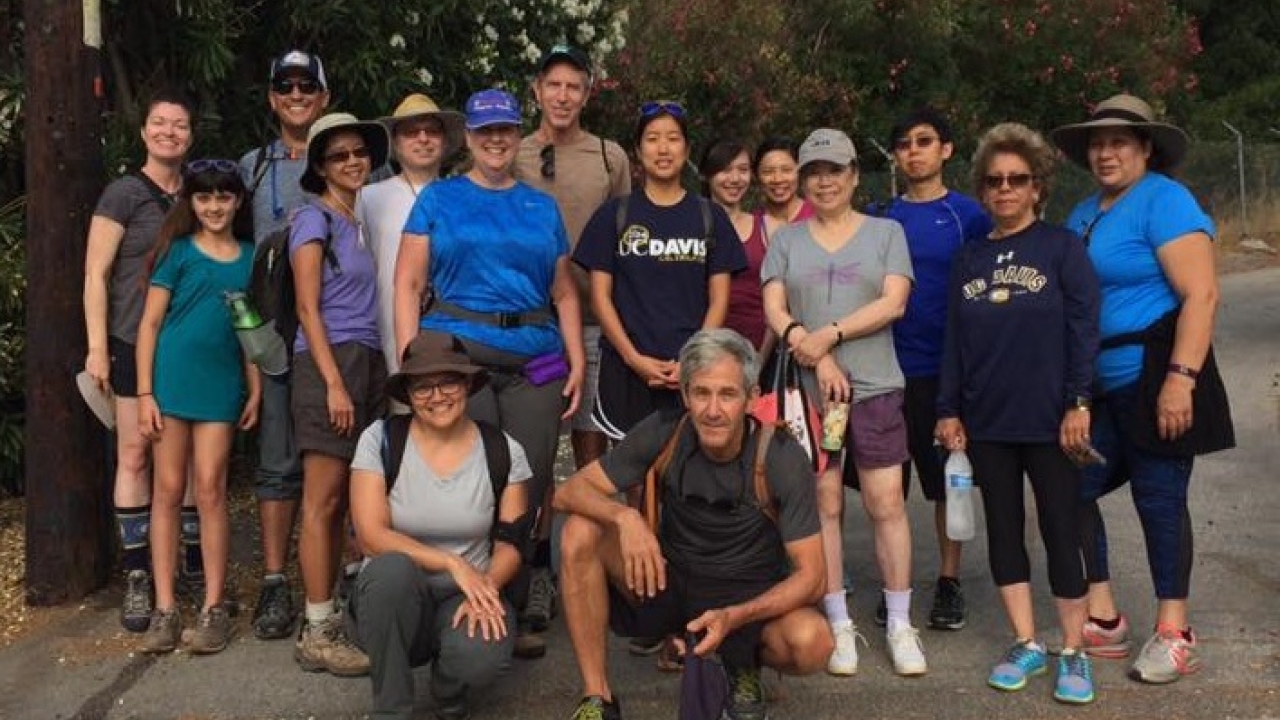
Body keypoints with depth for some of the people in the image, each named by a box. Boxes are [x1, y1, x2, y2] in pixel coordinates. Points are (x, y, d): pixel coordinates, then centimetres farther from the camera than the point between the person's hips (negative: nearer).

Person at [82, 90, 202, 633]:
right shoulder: (125, 193, -2)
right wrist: (97, 348, -11)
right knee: (135, 453, -3)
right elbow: (96, 274, -5)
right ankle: (138, 577, 2)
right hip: (135, 343, -4)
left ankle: (197, 563, 17)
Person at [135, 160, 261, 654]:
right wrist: (145, 393, -6)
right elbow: (150, 323, 0)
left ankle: (214, 607, 5)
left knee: (210, 489, -2)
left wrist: (255, 392, 6)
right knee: (168, 490, 2)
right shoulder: (179, 251, 3)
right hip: (172, 379, -1)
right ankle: (165, 608, 7)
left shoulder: (249, 257, 11)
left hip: (222, 385, 2)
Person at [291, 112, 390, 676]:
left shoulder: (364, 221, 19)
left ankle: (327, 621, 12)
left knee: (341, 501, 7)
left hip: (369, 364, 7)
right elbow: (308, 308, -8)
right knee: (323, 500, -6)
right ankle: (317, 633, -3)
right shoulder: (315, 219, -1)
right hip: (330, 361, -7)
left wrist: (368, 377, 9)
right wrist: (334, 381, -16)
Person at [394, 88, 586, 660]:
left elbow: (564, 294, 17)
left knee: (527, 489, 3)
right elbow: (407, 284, 2)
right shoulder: (439, 199, 9)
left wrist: (578, 364, 7)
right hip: (456, 355, -3)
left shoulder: (542, 207, 17)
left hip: (536, 365, 3)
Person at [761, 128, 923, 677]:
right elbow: (774, 309, 2)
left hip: (875, 386, -1)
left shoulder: (886, 232, 9)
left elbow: (893, 303, -4)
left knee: (887, 504, -2)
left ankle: (900, 625, 8)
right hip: (807, 389, 1)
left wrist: (828, 334, -13)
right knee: (824, 504, 2)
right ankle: (840, 625, 10)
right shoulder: (786, 240, 12)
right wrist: (817, 357, -13)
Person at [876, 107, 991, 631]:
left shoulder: (967, 214, 1)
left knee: (947, 479, 7)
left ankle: (949, 581, 19)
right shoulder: (880, 216, 7)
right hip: (887, 367, 2)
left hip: (947, 368, -2)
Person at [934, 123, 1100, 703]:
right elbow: (955, 339, 9)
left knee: (1061, 533, 2)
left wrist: (1079, 403, -14)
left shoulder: (1062, 247, -3)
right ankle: (1026, 643, 21)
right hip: (987, 421, 4)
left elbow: (1084, 328, -8)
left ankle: (1073, 652, 13)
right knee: (1003, 529, 9)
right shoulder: (969, 258, 9)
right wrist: (949, 411, 5)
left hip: (1048, 419, -4)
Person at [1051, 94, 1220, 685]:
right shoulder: (1083, 214, 15)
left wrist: (1181, 377, -25)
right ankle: (1103, 619, 18)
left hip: (1153, 381, -8)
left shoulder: (1164, 201, -9)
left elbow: (1201, 294, -18)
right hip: (1098, 387, 8)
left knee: (1159, 499, 0)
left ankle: (1174, 635, 13)